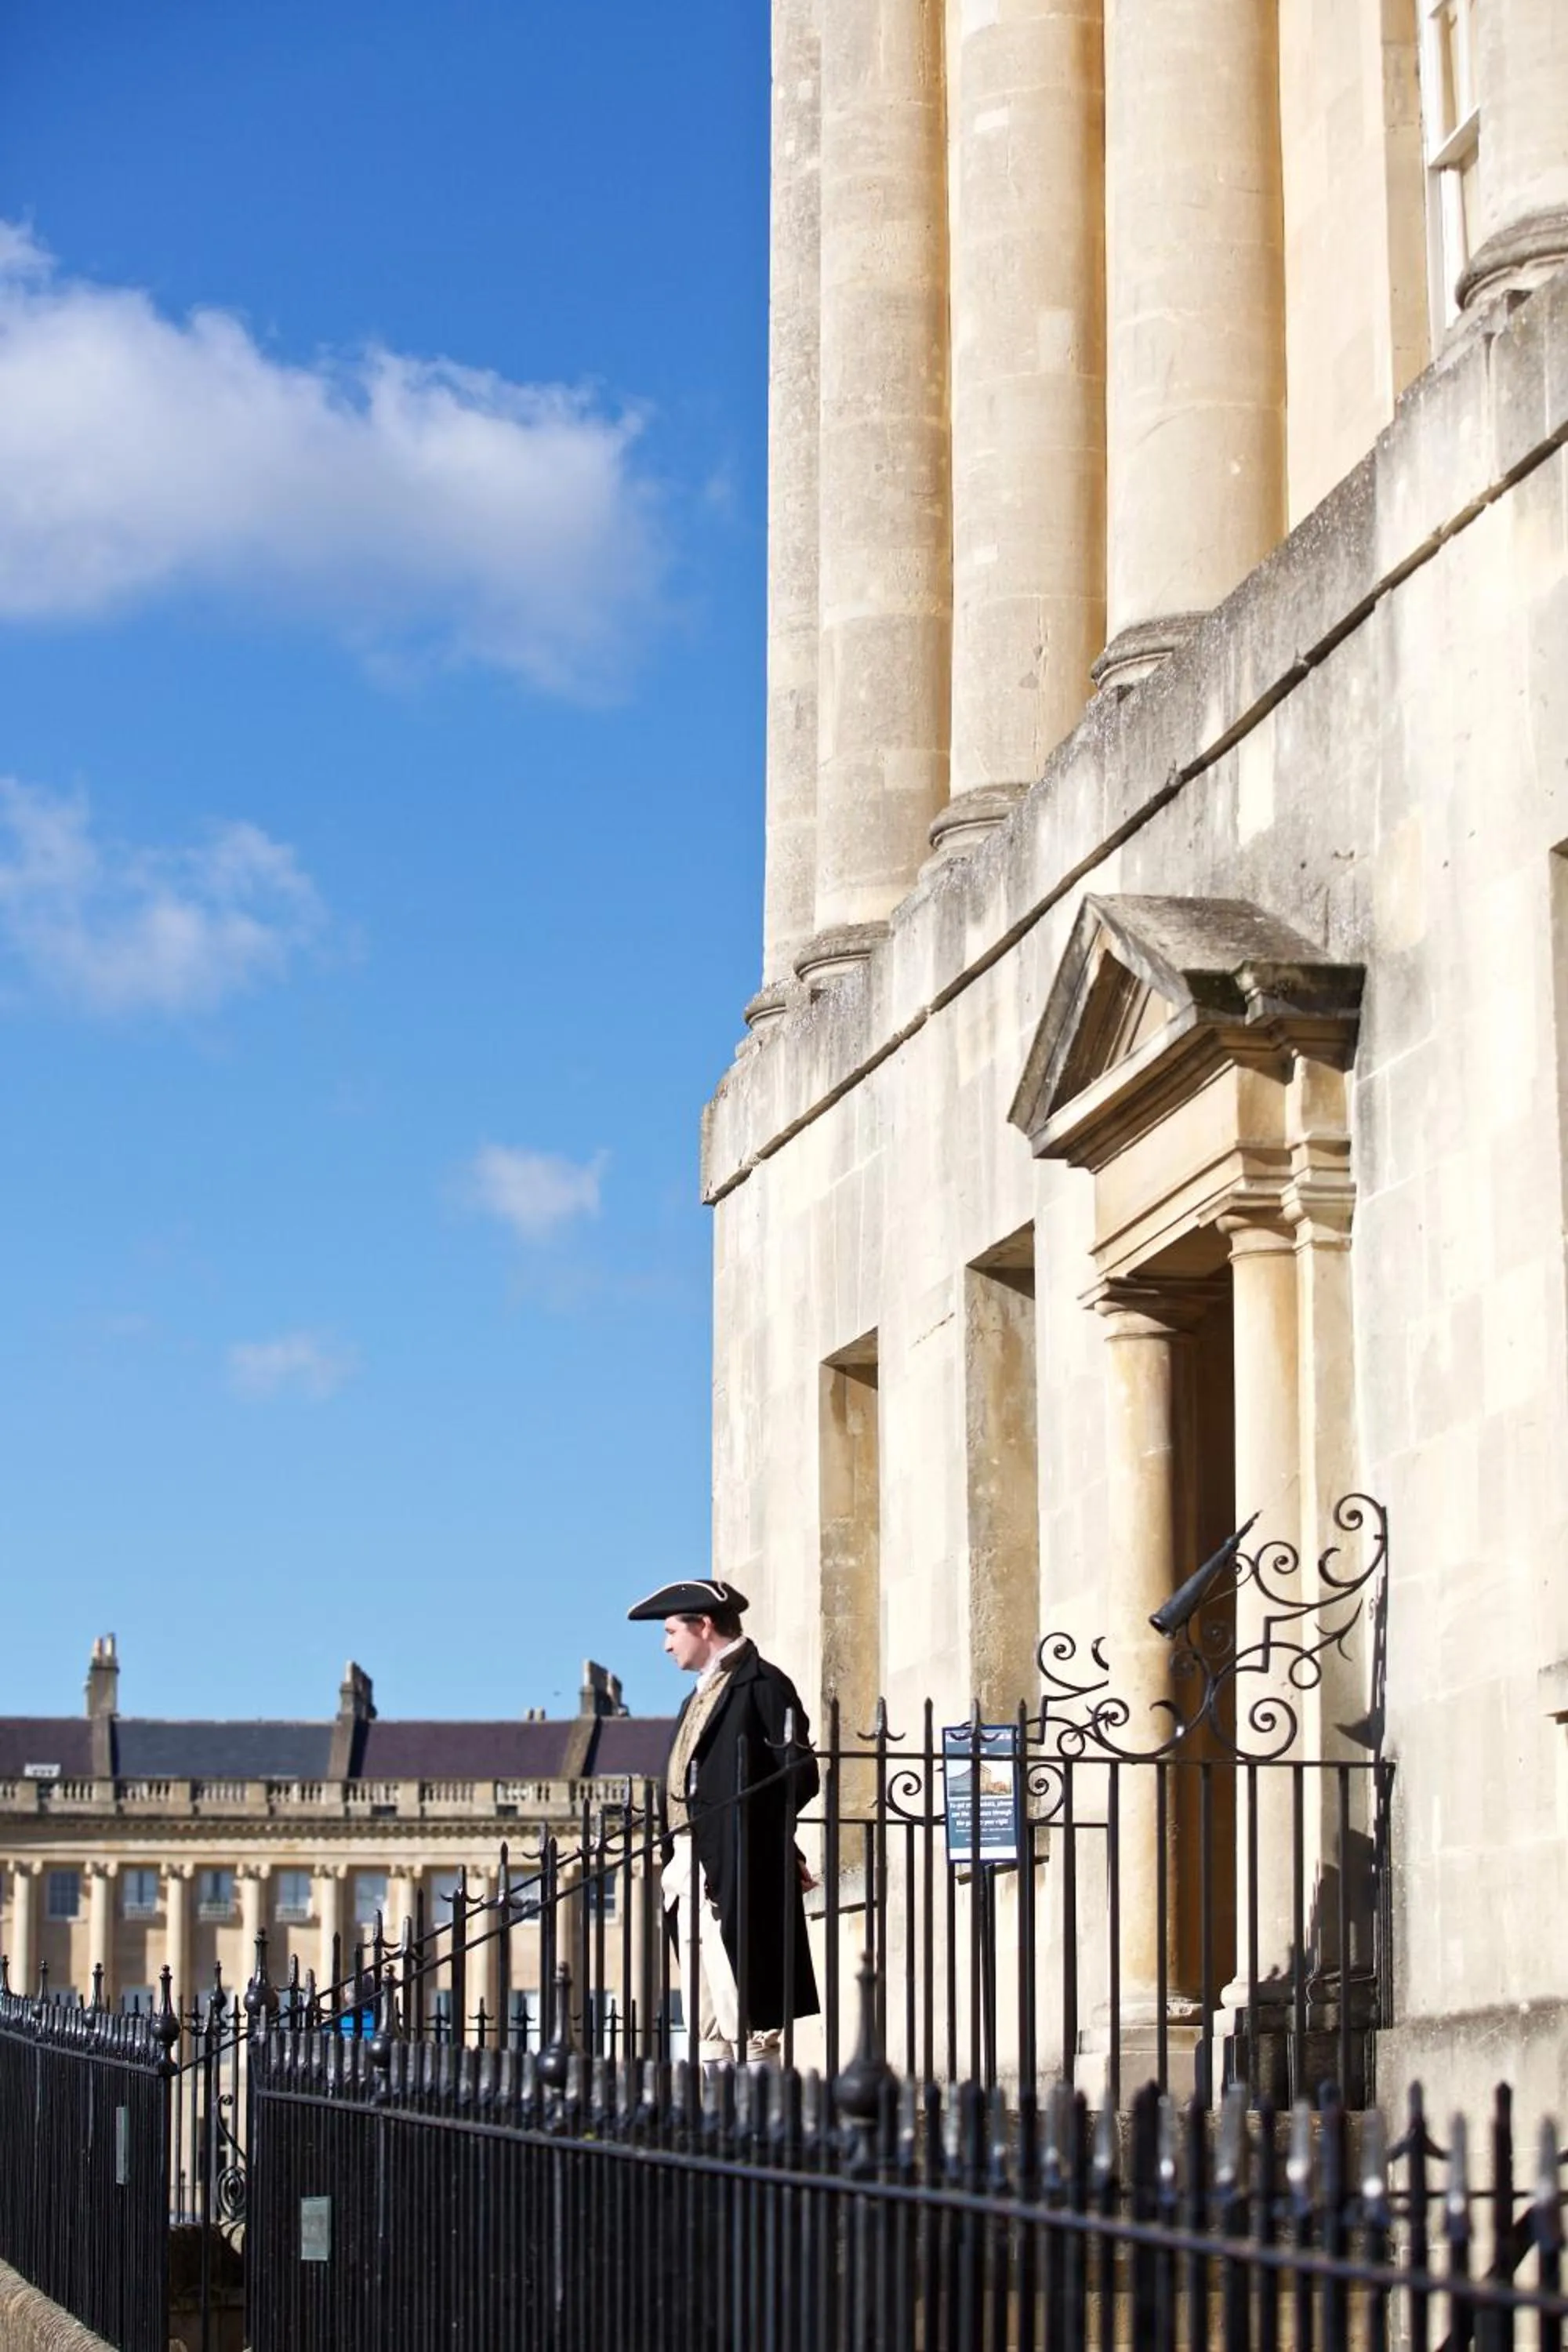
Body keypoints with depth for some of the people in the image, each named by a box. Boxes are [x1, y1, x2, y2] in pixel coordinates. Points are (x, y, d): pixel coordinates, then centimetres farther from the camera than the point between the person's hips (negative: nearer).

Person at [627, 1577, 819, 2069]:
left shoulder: (762, 1683, -5)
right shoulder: (703, 1693, 23)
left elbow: (799, 1775, -12)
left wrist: (752, 1835, -11)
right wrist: (676, 1860, 8)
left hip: (735, 1871, -10)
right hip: (692, 1869, 10)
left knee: (745, 2017, -11)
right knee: (707, 2025, 8)